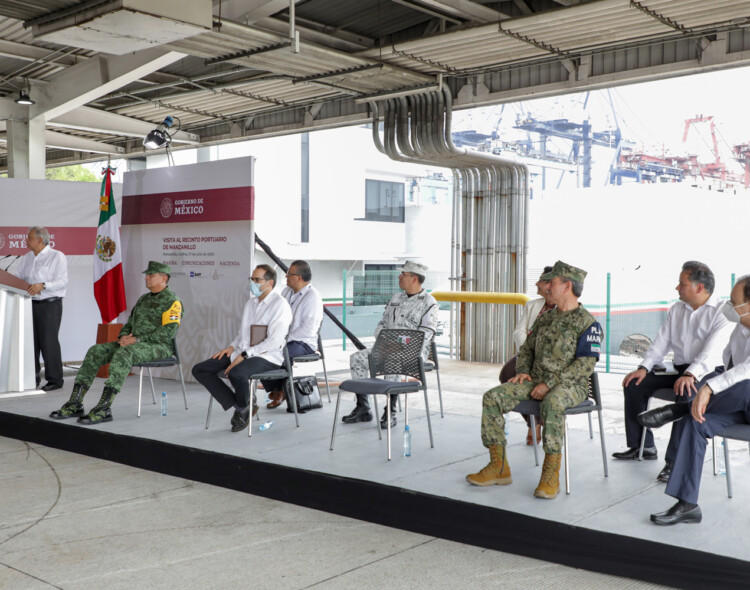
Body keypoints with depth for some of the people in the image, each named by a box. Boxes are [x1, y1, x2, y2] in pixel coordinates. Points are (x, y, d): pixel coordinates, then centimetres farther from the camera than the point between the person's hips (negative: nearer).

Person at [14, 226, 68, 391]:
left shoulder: (57, 257, -5)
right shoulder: (27, 258, 16)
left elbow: (62, 281, -13)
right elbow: (17, 277, 17)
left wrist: (43, 285, -26)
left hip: (50, 304, -6)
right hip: (31, 303, 6)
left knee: (49, 341, -6)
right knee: (31, 340, 6)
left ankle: (55, 379, 1)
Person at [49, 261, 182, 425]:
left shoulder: (173, 301, -5)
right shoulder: (144, 299, 23)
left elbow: (167, 333, -17)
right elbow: (129, 324, 26)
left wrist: (137, 339, -19)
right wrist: (123, 337, 1)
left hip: (158, 346, -8)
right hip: (134, 343, 9)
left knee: (123, 354, -36)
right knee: (96, 351, -9)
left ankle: (104, 408, -40)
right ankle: (75, 404, -12)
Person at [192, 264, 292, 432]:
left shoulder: (280, 305, -8)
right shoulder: (251, 303, 19)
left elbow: (274, 342, -17)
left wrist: (244, 355, -21)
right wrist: (232, 347, 4)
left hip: (267, 357, -8)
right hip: (242, 354, 8)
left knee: (236, 373, -38)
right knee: (199, 370, -5)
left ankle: (244, 407, -4)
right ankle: (239, 406, -4)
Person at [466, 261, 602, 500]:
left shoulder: (587, 323, -6)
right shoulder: (545, 319, 17)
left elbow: (585, 364, -15)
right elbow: (527, 348, 25)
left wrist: (550, 384, -20)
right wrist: (523, 371, 3)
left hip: (570, 385, -7)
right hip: (537, 381, 7)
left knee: (552, 403, -42)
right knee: (492, 397, -13)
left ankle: (551, 475, -32)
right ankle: (499, 467, -10)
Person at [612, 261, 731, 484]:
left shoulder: (721, 312, -8)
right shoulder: (676, 310, 14)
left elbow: (712, 350, -23)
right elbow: (661, 343, 9)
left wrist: (691, 374, -38)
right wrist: (644, 368, -8)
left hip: (708, 373, -7)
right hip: (679, 371, 7)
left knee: (687, 393, -37)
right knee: (634, 384, -6)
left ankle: (675, 461, -31)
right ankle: (642, 446, 3)